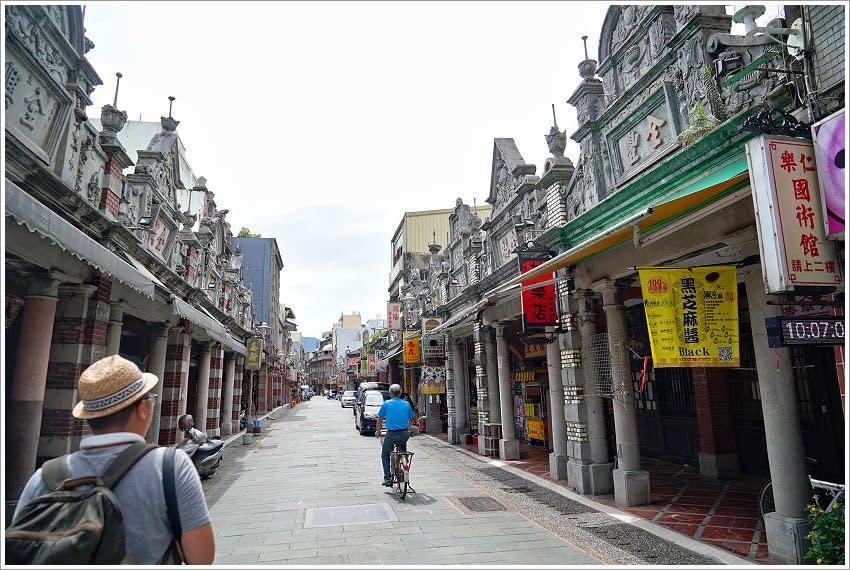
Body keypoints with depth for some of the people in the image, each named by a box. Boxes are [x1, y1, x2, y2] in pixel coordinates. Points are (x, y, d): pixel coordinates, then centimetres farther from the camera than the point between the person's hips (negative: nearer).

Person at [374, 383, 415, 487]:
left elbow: (379, 421, 3)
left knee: (385, 455, 16)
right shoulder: (406, 404, 5)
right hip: (404, 434, 3)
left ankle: (388, 478, 6)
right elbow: (413, 418, 17)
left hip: (391, 434, -3)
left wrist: (378, 432, 19)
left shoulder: (386, 404, -1)